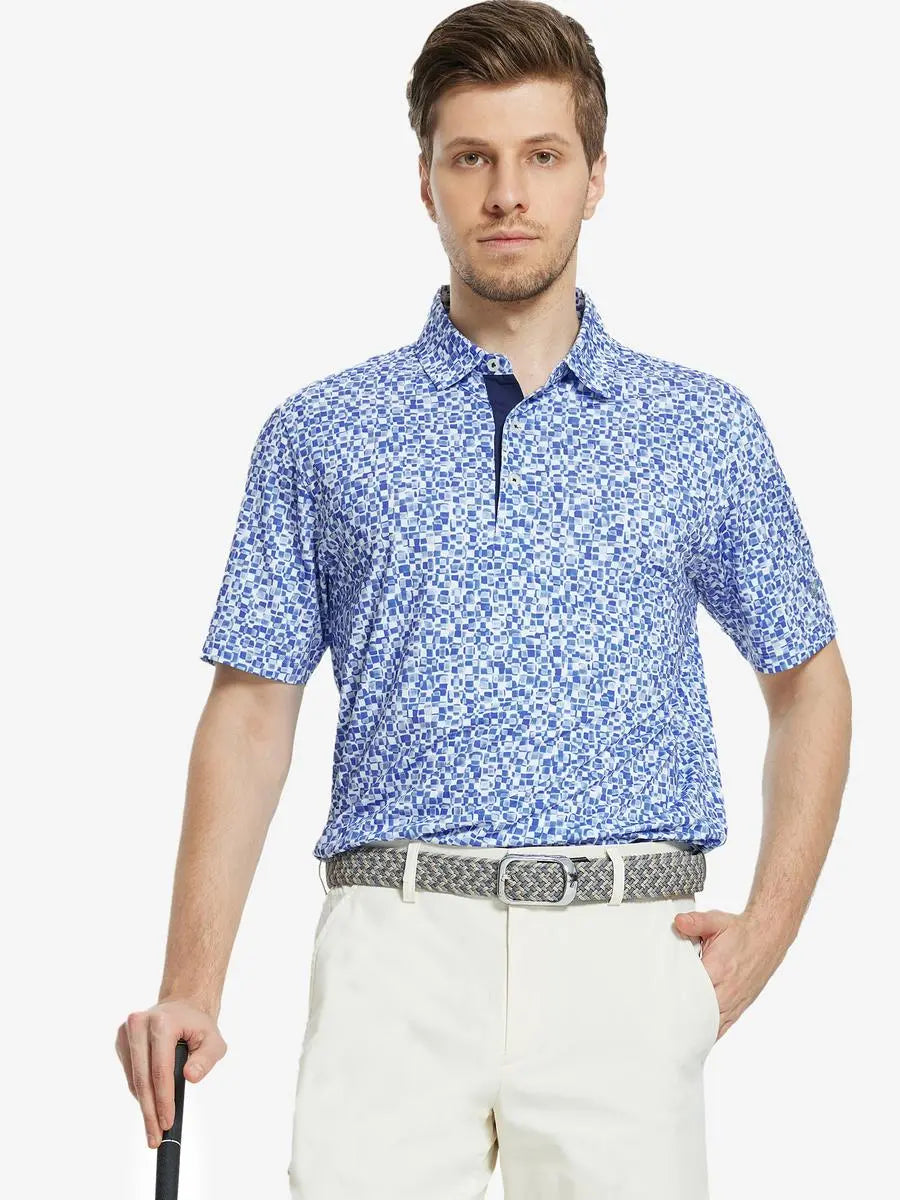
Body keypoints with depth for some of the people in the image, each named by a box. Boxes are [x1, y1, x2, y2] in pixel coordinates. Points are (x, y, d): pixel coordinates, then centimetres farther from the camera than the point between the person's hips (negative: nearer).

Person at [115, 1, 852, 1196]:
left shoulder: (708, 429, 11)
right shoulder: (318, 434, 10)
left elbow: (809, 681, 18)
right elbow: (253, 708, 8)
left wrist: (770, 928, 5)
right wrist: (192, 985, -2)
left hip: (626, 960, 1)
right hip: (398, 954, 0)